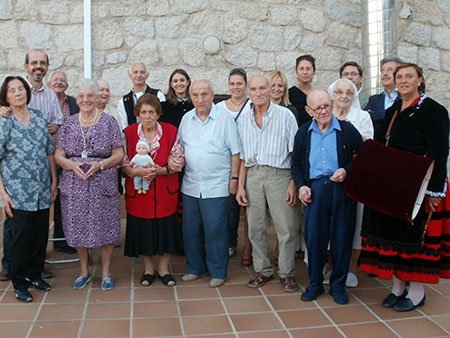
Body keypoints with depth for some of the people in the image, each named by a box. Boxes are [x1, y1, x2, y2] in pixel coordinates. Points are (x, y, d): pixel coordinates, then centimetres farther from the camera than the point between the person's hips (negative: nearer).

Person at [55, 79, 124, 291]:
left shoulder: (108, 122, 0)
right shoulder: (69, 123, 8)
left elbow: (119, 154, -2)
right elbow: (58, 155, 6)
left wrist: (99, 165, -17)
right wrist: (72, 165, -14)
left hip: (103, 184, -2)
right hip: (74, 184, 3)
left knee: (104, 227, 2)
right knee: (78, 228, 9)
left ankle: (106, 272, 20)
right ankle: (84, 271, 28)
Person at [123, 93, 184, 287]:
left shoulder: (171, 131, -3)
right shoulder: (129, 133, -2)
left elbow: (178, 160, -3)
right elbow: (123, 163, -2)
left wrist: (162, 170, -20)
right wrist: (136, 172, -21)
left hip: (165, 191, 0)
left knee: (166, 227, 7)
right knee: (142, 229, 9)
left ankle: (163, 268, 26)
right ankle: (148, 268, 29)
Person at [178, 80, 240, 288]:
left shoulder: (224, 118, -5)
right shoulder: (186, 119, 9)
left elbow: (235, 152, -4)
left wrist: (234, 178, -6)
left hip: (216, 187, -5)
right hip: (190, 185, 5)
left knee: (215, 230, 0)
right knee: (190, 229, 11)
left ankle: (218, 272, 16)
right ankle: (194, 267, 28)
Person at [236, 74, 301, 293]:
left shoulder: (285, 116, -1)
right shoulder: (243, 120, 10)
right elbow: (242, 157, 12)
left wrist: (294, 183, -9)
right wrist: (240, 186, 7)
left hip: (279, 174, -3)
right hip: (253, 176, 4)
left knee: (286, 228, 0)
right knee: (255, 228, 9)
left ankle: (286, 273, 15)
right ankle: (263, 271, 24)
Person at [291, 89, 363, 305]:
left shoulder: (347, 130, 2)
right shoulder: (304, 133, 10)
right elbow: (296, 163, 15)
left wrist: (347, 170, -11)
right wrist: (301, 185, 2)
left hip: (342, 188, -1)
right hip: (314, 189, 2)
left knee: (342, 238, 5)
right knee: (313, 237, 3)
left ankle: (338, 285, 20)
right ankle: (315, 283, 20)